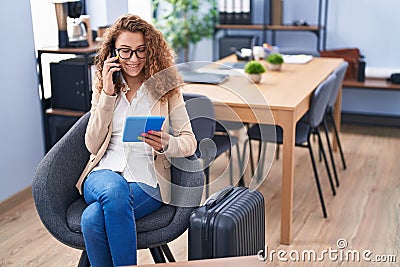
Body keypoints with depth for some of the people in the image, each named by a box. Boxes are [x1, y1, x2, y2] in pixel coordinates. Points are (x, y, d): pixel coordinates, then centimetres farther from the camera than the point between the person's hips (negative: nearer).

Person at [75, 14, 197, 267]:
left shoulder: (166, 88, 5)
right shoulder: (103, 87, 11)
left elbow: (190, 142, 1)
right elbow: (93, 145, 2)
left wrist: (166, 144, -22)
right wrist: (107, 95, -6)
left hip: (146, 181, -2)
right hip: (104, 172, 2)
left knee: (93, 218, -31)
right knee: (115, 189, -36)